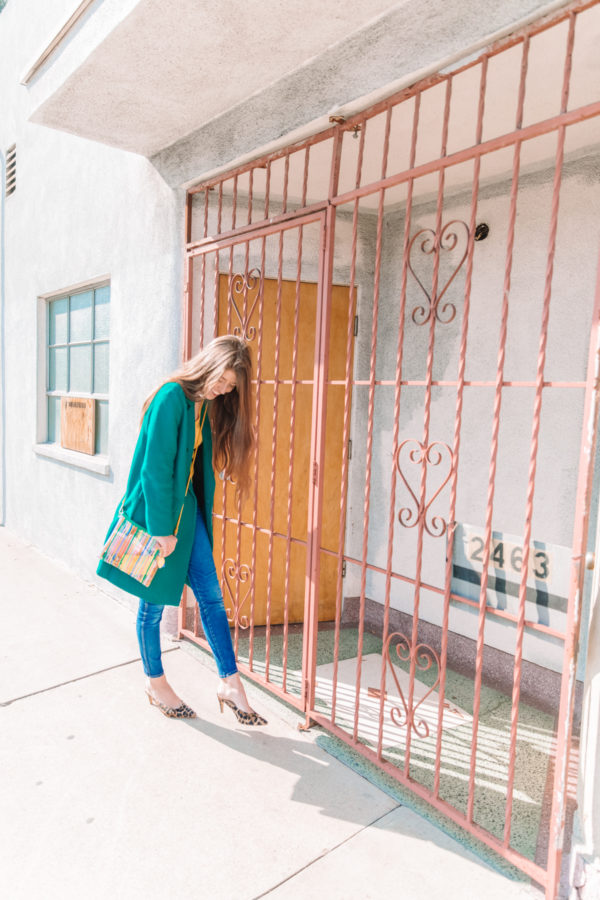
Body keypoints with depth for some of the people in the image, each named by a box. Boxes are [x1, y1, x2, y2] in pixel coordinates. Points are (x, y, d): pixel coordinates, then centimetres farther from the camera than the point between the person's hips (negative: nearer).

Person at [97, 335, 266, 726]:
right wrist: (162, 530, -18)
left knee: (211, 594, 7)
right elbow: (156, 468, -20)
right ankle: (156, 682, 30)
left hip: (188, 509, 8)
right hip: (157, 514, -7)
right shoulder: (172, 397, -19)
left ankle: (231, 683, 17)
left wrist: (189, 521, 12)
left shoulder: (208, 405, 6)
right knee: (155, 601, 9)